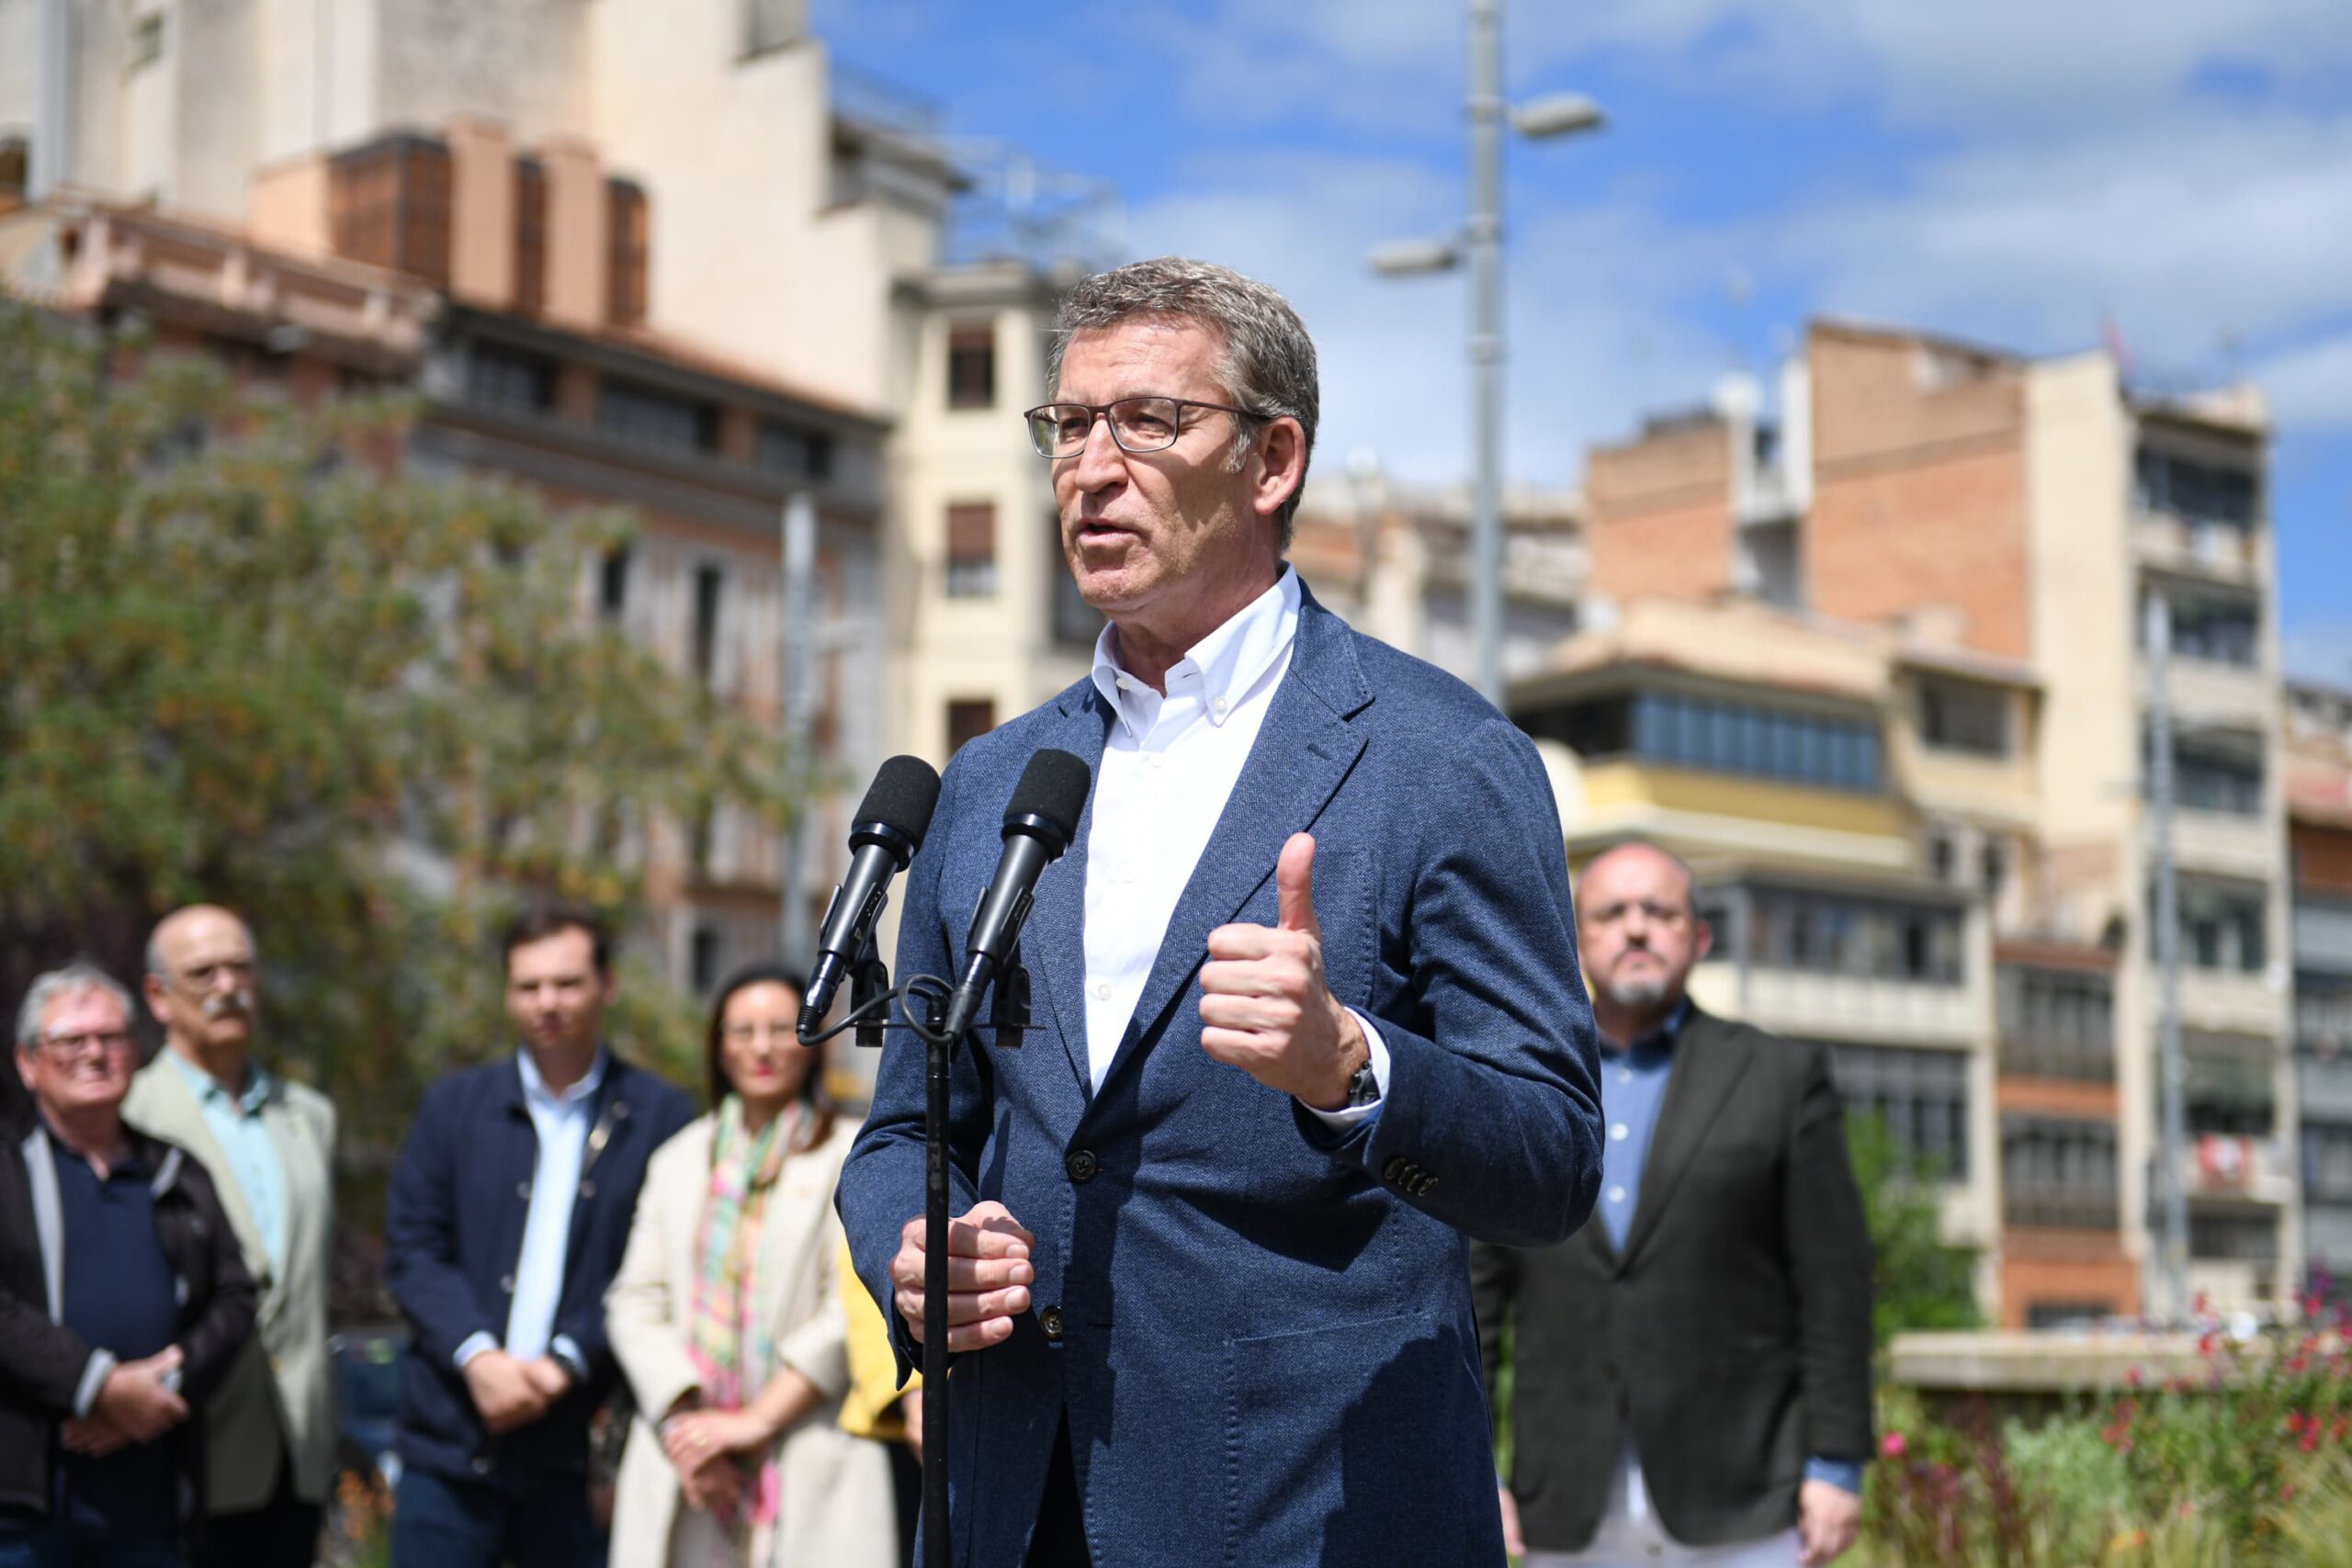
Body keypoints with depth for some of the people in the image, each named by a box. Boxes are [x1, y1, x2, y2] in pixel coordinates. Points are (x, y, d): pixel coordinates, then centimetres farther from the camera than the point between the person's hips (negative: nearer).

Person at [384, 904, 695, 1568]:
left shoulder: (660, 1116, 3)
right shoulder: (454, 1106, 11)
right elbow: (412, 1247, 5)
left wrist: (567, 1362, -13)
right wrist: (478, 1356, -10)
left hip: (579, 1450, -2)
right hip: (451, 1442, 2)